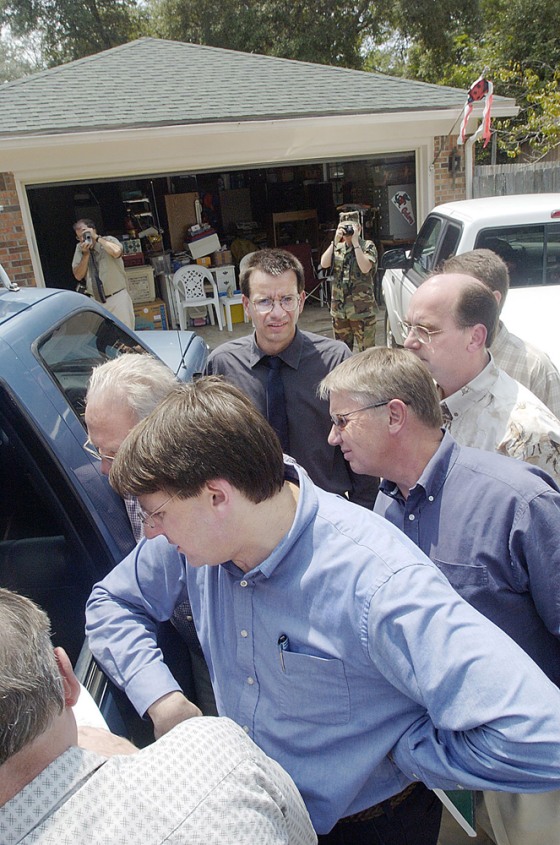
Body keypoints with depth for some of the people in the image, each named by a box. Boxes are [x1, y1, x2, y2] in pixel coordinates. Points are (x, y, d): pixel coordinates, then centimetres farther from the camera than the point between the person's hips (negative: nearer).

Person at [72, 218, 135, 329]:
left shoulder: (109, 240, -4)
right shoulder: (79, 248, 8)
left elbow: (116, 252, -29)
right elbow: (78, 276, 4)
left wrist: (97, 238, -18)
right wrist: (85, 253, -6)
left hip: (117, 297, -3)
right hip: (95, 300, 4)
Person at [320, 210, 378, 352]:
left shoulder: (368, 246, 0)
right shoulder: (337, 247, 12)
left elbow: (365, 268, -18)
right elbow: (324, 264, -4)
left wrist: (355, 242, -15)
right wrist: (335, 241, -7)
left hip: (362, 310, -5)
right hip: (339, 309, 5)